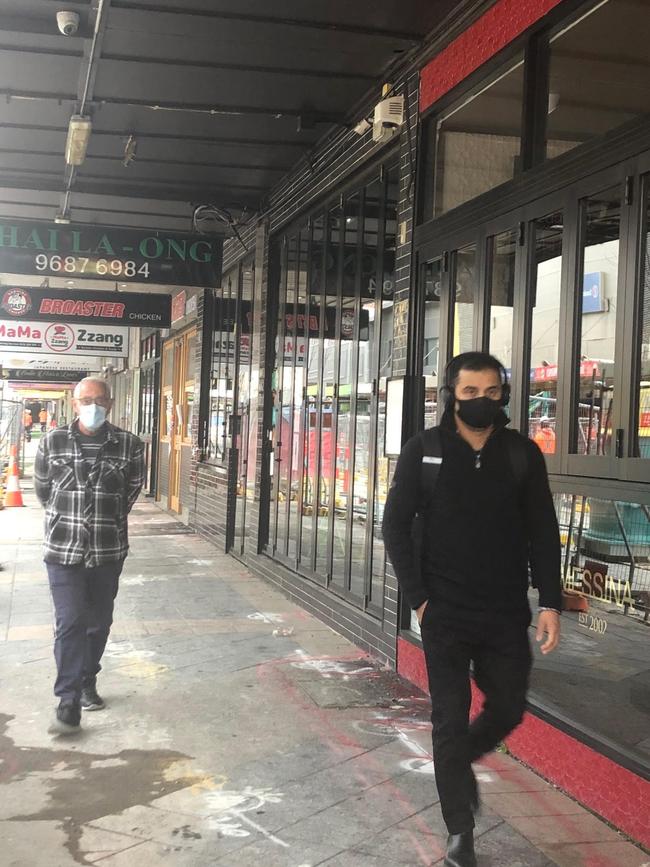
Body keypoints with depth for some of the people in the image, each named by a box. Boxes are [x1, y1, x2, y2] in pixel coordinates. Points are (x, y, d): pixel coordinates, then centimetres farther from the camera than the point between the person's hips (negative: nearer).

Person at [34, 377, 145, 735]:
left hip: (109, 550, 2)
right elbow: (42, 489, 11)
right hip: (63, 549, -2)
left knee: (99, 622, 14)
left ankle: (87, 683, 35)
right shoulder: (52, 443, -4)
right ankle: (69, 703, -5)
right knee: (70, 623, -9)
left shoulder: (129, 446, -4)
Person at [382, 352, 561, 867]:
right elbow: (396, 526, -3)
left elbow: (542, 532, 2)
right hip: (445, 613, -2)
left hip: (506, 613, 2)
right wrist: (418, 598, -10)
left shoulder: (523, 454, -1)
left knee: (508, 710, 12)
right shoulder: (424, 451, -5)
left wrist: (550, 602, -6)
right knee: (450, 719, 3)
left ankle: (459, 760, 43)